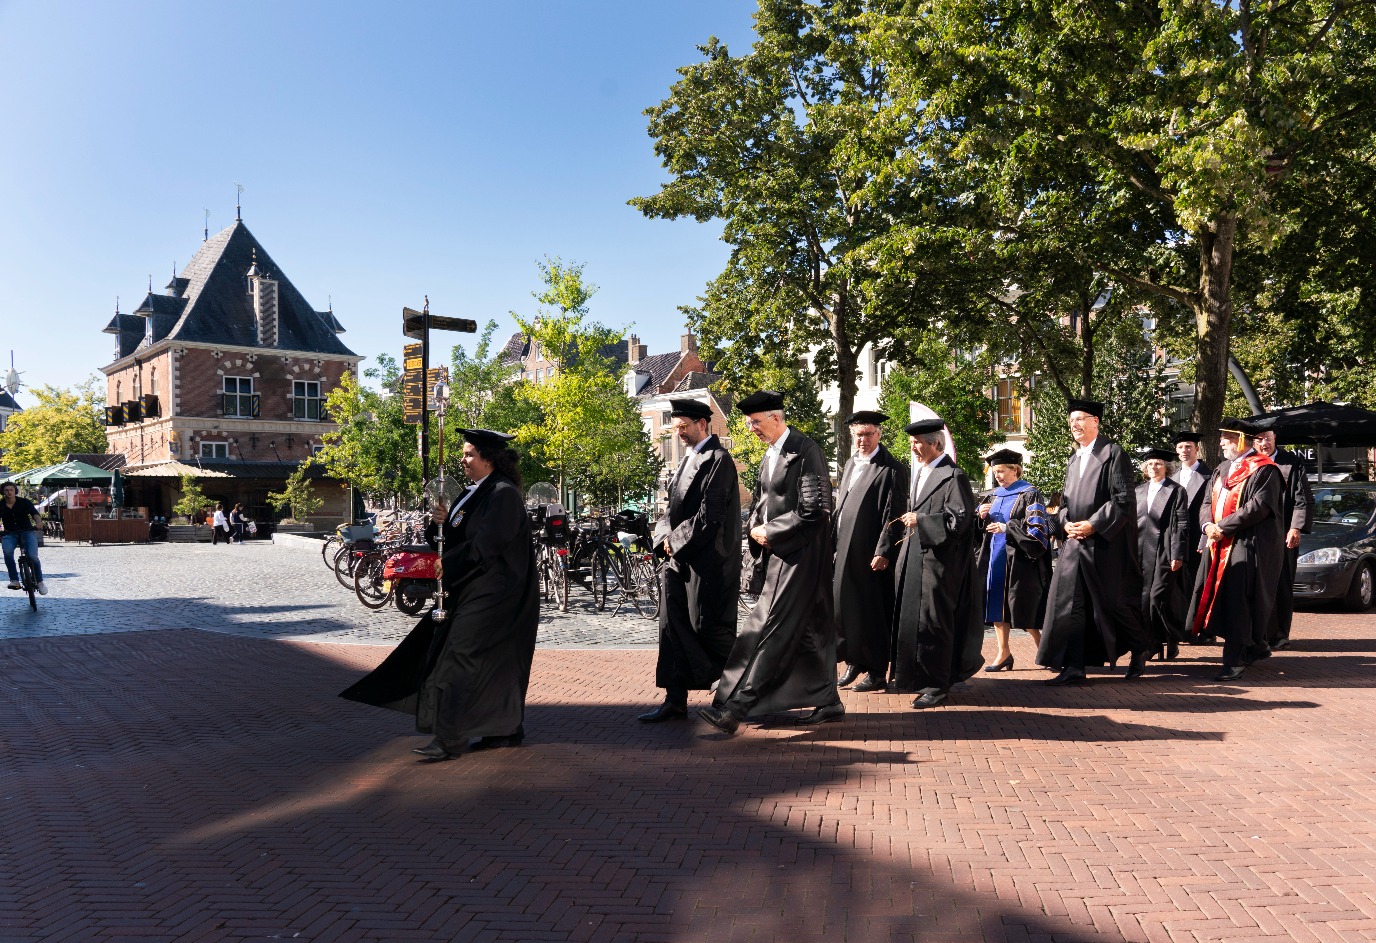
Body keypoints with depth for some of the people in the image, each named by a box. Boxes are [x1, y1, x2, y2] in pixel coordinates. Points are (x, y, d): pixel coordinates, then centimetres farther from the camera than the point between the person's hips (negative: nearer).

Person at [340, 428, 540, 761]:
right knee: (497, 663, 14)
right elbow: (462, 537, 18)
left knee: (462, 659, -10)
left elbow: (486, 543, -23)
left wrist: (447, 565, -16)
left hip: (492, 594, -10)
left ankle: (449, 739, -5)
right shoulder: (476, 492, 14)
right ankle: (509, 729, 24)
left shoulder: (503, 494, -16)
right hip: (476, 590, 10)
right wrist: (445, 521, -1)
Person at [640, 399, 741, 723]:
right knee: (673, 627, 8)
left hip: (708, 562, -9)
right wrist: (666, 537, 0)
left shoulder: (718, 460, -12)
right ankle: (675, 701, 15)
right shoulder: (688, 459, 17)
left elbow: (709, 515, -18)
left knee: (708, 627, -2)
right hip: (679, 557, 9)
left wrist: (677, 542, -12)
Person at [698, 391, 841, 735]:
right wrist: (757, 527, 2)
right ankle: (828, 702, 25)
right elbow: (759, 504, 23)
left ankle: (734, 707, -12)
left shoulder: (805, 451, -14)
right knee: (806, 630, 15)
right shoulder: (770, 455, 14)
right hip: (776, 553, 9)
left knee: (767, 629, -11)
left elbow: (814, 509, -19)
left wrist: (771, 532, -13)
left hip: (797, 556, -9)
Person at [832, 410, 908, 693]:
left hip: (871, 553, -7)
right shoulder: (850, 466, 15)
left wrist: (883, 552, -18)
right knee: (845, 605, 9)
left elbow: (893, 515, -14)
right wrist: (834, 541, 13)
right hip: (846, 551, 7)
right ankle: (854, 662, 23)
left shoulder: (892, 469, -9)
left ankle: (876, 672, 11)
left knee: (872, 613, 0)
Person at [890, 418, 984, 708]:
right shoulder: (920, 473, 15)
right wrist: (911, 520, 10)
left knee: (933, 622, -3)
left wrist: (920, 521, -19)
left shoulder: (953, 477, -12)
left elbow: (961, 519, -19)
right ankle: (912, 677, 27)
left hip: (938, 562, -9)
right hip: (914, 559, 9)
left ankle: (936, 686, 7)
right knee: (910, 617, 14)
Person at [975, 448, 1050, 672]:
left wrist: (1007, 528, -22)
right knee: (997, 605, 5)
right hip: (995, 559, 7)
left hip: (1018, 560, -7)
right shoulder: (994, 496, 15)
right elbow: (980, 528, 20)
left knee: (1023, 609, -4)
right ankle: (1003, 652, 12)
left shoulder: (1029, 495, -6)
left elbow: (1037, 528, -14)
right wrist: (981, 515, -1)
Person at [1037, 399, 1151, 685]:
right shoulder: (1074, 460, 16)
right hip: (1074, 543, 7)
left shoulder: (1113, 453, -6)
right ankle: (1074, 667, 2)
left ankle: (1139, 650, 30)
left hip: (1105, 544, -6)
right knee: (1068, 602, -1)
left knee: (1112, 602, 4)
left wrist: (1093, 525, -17)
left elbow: (1124, 499, -12)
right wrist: (1065, 523, -1)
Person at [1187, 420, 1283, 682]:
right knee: (1222, 599, 10)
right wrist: (1208, 525, -5)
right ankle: (1257, 646, 28)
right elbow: (1208, 502, 15)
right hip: (1220, 544, 8)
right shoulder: (1222, 469, 18)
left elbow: (1258, 507, -17)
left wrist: (1222, 527, -17)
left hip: (1248, 545, -8)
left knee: (1238, 603, -9)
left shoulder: (1263, 470, -7)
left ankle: (1235, 661, -4)